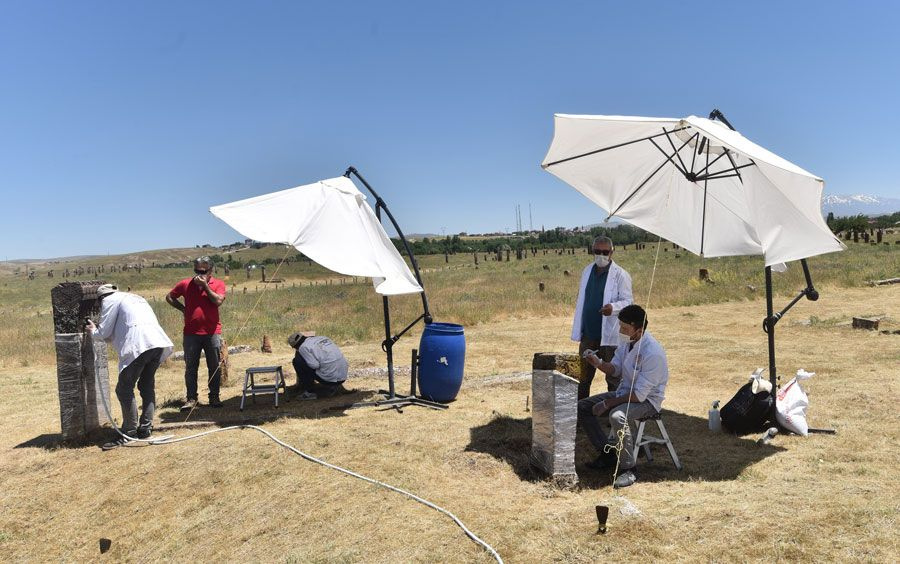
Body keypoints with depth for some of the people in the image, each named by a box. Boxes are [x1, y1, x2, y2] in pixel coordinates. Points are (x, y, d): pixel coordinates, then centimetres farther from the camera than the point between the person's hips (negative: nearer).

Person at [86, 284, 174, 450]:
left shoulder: (110, 300, 10)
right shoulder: (136, 298, 32)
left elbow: (104, 333, 10)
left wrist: (93, 330, 29)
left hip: (138, 345, -8)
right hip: (158, 343, 8)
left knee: (124, 389, 1)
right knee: (147, 386, 17)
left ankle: (129, 433, 3)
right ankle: (146, 428, 20)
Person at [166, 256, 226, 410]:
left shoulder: (218, 284, 1)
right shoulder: (185, 284, 6)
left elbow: (218, 301, -15)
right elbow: (169, 297, 18)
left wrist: (205, 285, -13)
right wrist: (183, 308, 5)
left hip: (212, 332, -1)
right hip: (191, 333, 2)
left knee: (214, 367, 4)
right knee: (190, 368, 4)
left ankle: (214, 397, 14)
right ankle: (192, 398, 12)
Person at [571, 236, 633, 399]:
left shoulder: (620, 275, -8)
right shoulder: (587, 271, 10)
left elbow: (627, 301, -10)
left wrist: (613, 307, -32)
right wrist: (578, 329, 13)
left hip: (609, 335, -6)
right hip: (588, 334, 6)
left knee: (613, 378, 5)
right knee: (584, 377, 15)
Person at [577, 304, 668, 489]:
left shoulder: (653, 353, -28)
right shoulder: (627, 342, -3)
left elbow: (640, 394, -27)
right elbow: (616, 369, 10)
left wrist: (607, 403, -21)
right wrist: (598, 363, -12)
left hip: (647, 400, -8)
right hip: (625, 392, 9)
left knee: (617, 416, -38)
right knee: (582, 408, -1)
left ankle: (628, 470, -19)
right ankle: (608, 452, 11)